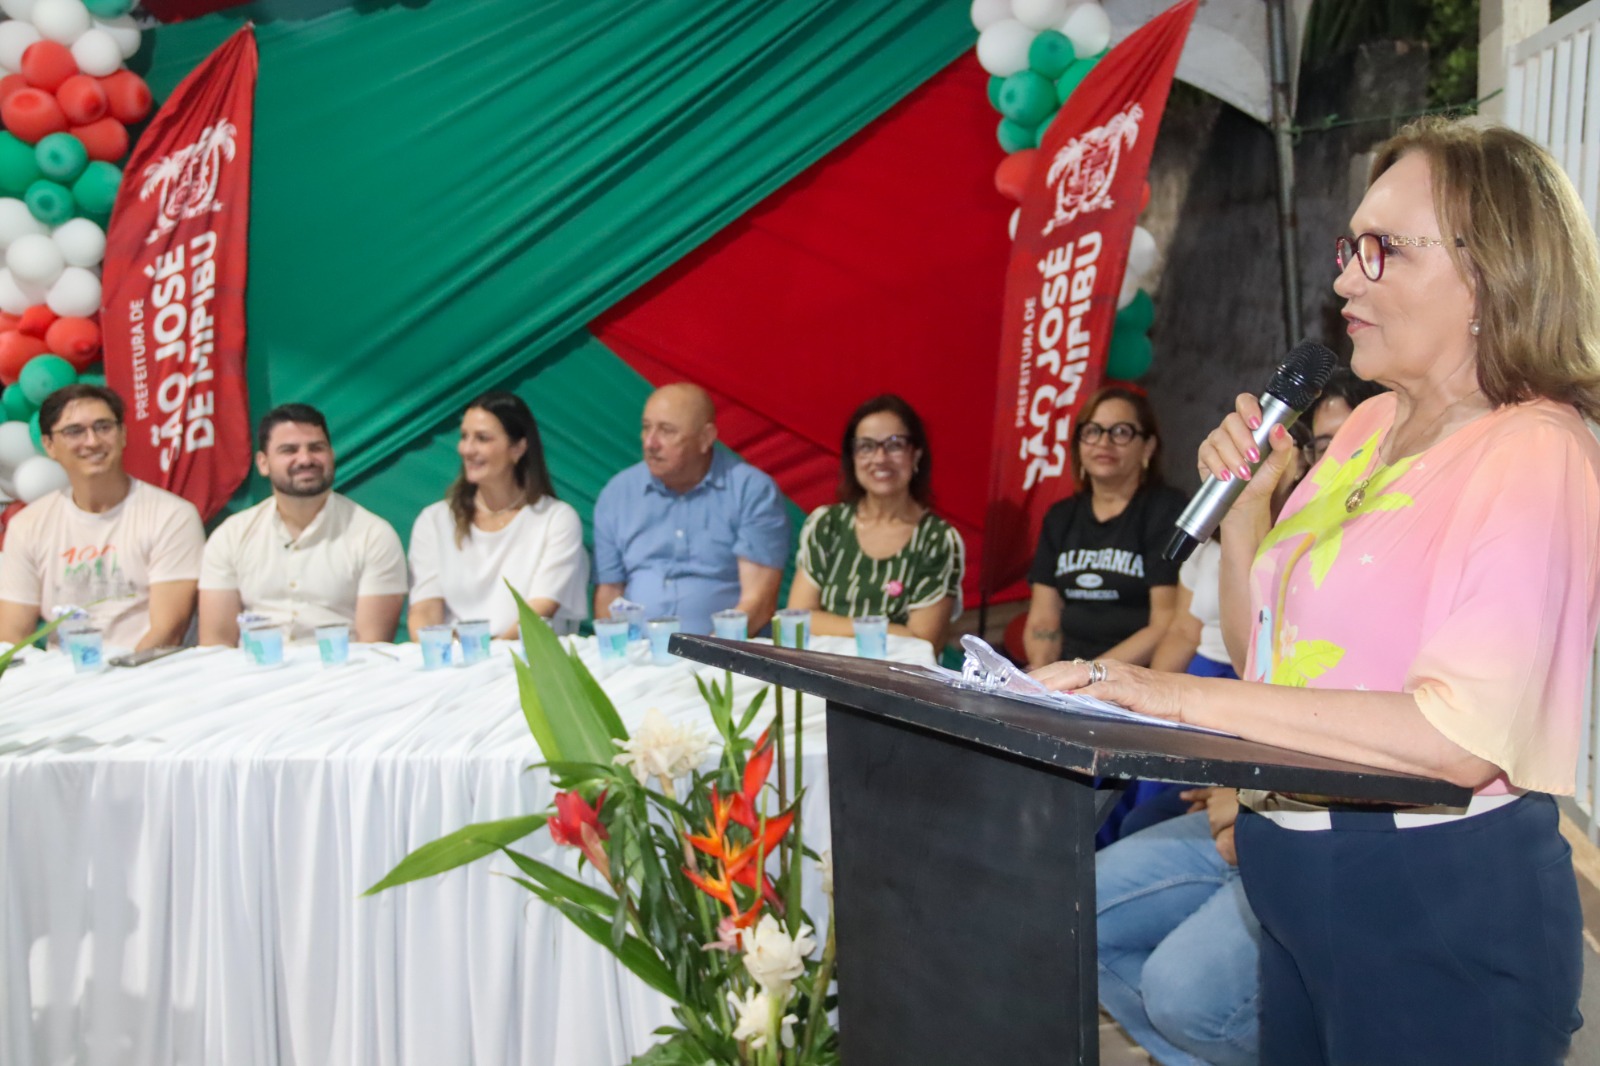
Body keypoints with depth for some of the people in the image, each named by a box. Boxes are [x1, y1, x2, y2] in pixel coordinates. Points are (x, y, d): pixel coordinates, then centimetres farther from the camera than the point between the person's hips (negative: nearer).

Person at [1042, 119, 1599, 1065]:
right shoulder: (1370, 428, 8)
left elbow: (1465, 737, -28)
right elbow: (1268, 655, 13)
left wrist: (1186, 697, -28)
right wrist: (1243, 505, -2)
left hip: (1443, 908, -7)